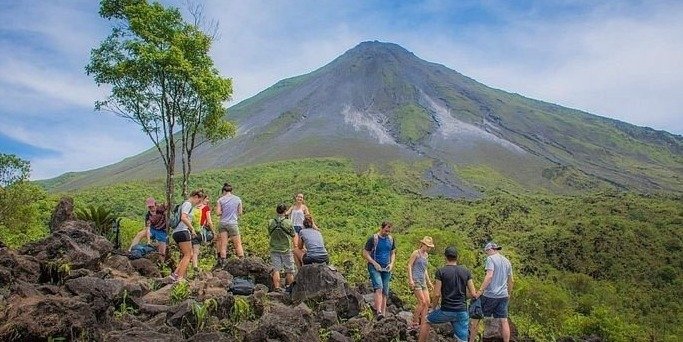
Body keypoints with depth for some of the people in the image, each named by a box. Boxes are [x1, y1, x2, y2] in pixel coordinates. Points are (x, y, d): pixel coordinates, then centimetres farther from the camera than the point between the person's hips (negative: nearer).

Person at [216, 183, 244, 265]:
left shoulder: (220, 200, 1)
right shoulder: (238, 199, 2)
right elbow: (240, 213, 5)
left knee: (223, 244, 5)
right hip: (233, 223, -1)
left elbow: (218, 212, -3)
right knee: (238, 243, 5)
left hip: (223, 223, 1)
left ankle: (223, 261, 4)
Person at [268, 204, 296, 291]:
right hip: (286, 250, -2)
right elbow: (293, 235, 0)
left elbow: (269, 234, 8)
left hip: (274, 250, 2)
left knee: (276, 270, 4)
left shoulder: (271, 222, -6)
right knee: (289, 271, 9)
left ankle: (276, 288, 0)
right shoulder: (288, 222, -13)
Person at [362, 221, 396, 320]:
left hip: (386, 269, 5)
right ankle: (378, 312, -31)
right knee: (379, 288, -23)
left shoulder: (391, 239, 10)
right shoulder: (373, 239, -6)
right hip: (375, 268, -5)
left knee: (385, 292, 6)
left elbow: (393, 253, 19)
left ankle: (383, 314, 12)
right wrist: (375, 263, -14)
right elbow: (365, 253, -5)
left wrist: (391, 263, 1)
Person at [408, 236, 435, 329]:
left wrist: (429, 282, 22)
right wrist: (410, 279, -18)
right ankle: (415, 323, 0)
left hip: (422, 281, 8)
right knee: (422, 302, -12)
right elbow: (409, 265, -9)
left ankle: (422, 323, 7)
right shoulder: (416, 253, -5)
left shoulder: (426, 255, 16)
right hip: (415, 280, -8)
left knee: (427, 302, 1)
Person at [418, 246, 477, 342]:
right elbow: (473, 293, 4)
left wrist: (434, 307, 7)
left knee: (426, 321, 22)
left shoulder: (441, 271, -6)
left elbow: (437, 294, -9)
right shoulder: (466, 272, 4)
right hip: (462, 312, 3)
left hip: (446, 311, -3)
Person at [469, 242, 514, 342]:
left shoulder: (491, 259, -8)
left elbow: (489, 276, -20)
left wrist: (480, 291, -21)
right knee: (504, 321, 7)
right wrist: (509, 294, 31)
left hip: (490, 295, -6)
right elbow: (511, 280, 20)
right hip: (503, 296, 7)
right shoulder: (507, 261, 14)